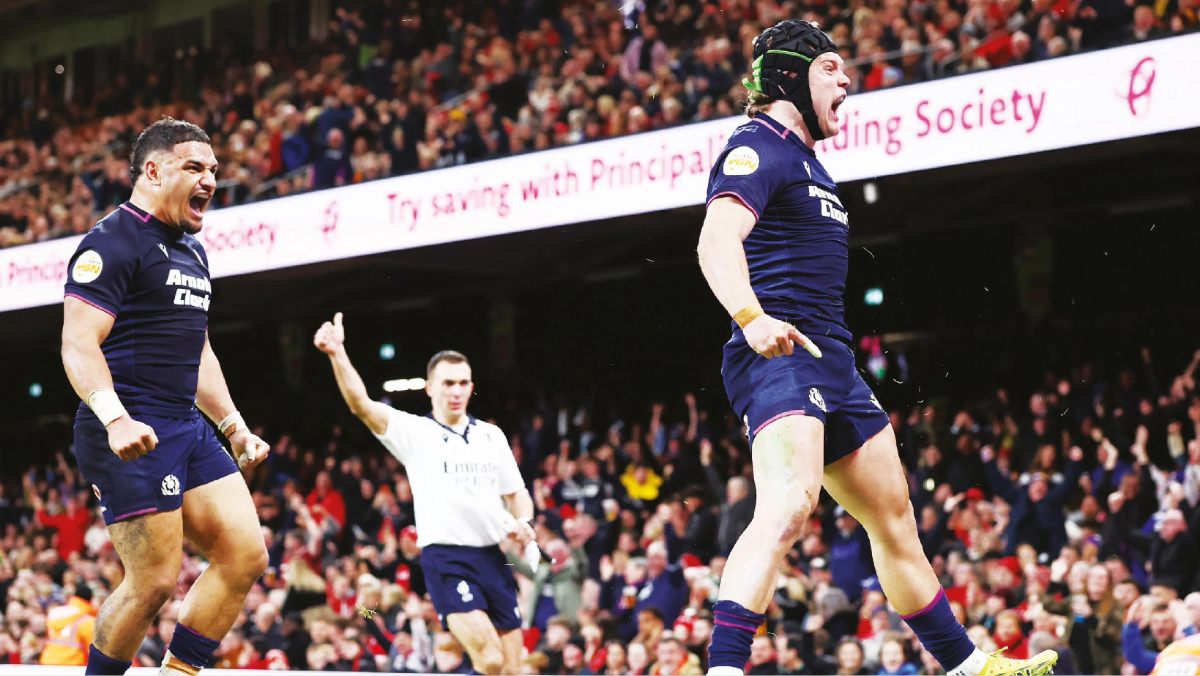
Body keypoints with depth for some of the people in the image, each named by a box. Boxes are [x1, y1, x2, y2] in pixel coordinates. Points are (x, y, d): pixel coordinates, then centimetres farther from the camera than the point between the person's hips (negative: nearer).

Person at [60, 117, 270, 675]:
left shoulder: (191, 251, 21)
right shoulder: (112, 243, -8)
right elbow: (79, 344, -17)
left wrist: (233, 424, 24)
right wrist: (115, 418, -30)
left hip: (187, 427, 9)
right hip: (131, 437, -9)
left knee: (246, 556, 1)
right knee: (154, 582, -11)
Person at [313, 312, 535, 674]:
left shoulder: (492, 435, 14)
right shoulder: (414, 431, 2)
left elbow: (517, 494, 19)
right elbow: (362, 405, -12)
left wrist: (523, 523, -4)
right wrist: (337, 354, -26)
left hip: (494, 557, 5)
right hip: (446, 558, -5)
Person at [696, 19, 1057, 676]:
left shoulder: (803, 160, 24)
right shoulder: (759, 147, -7)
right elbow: (718, 238, -24)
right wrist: (750, 316, -40)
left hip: (830, 364, 10)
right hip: (778, 356, -10)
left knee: (893, 517, 18)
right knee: (788, 505, -30)